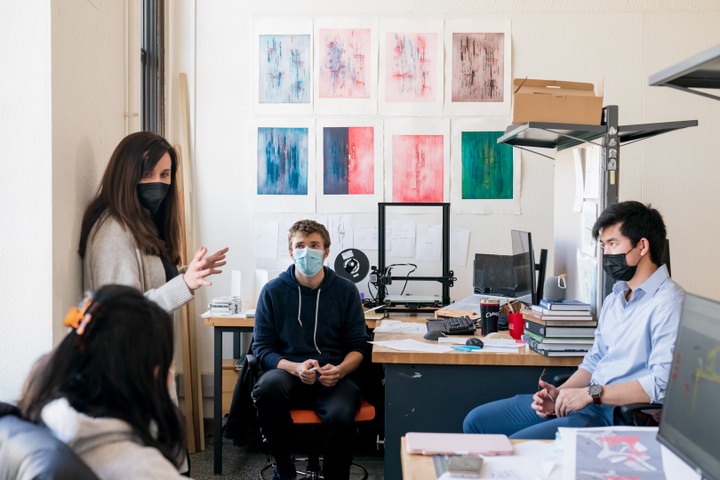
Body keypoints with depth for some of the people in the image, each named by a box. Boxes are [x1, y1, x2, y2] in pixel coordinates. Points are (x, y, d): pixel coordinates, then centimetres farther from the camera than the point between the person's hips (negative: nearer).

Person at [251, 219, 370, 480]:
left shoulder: (346, 290, 5)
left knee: (341, 415, -33)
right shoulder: (273, 291, 3)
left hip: (334, 377, 0)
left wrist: (339, 370, -14)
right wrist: (296, 368, -17)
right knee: (268, 386, -34)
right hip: (288, 372, 1)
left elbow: (359, 345, 8)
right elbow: (262, 348, 2)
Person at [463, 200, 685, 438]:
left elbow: (662, 384, -23)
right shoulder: (615, 297, 19)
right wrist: (560, 393, 3)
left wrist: (591, 394, -21)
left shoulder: (668, 303, -13)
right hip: (584, 403, 9)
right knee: (477, 421, 5)